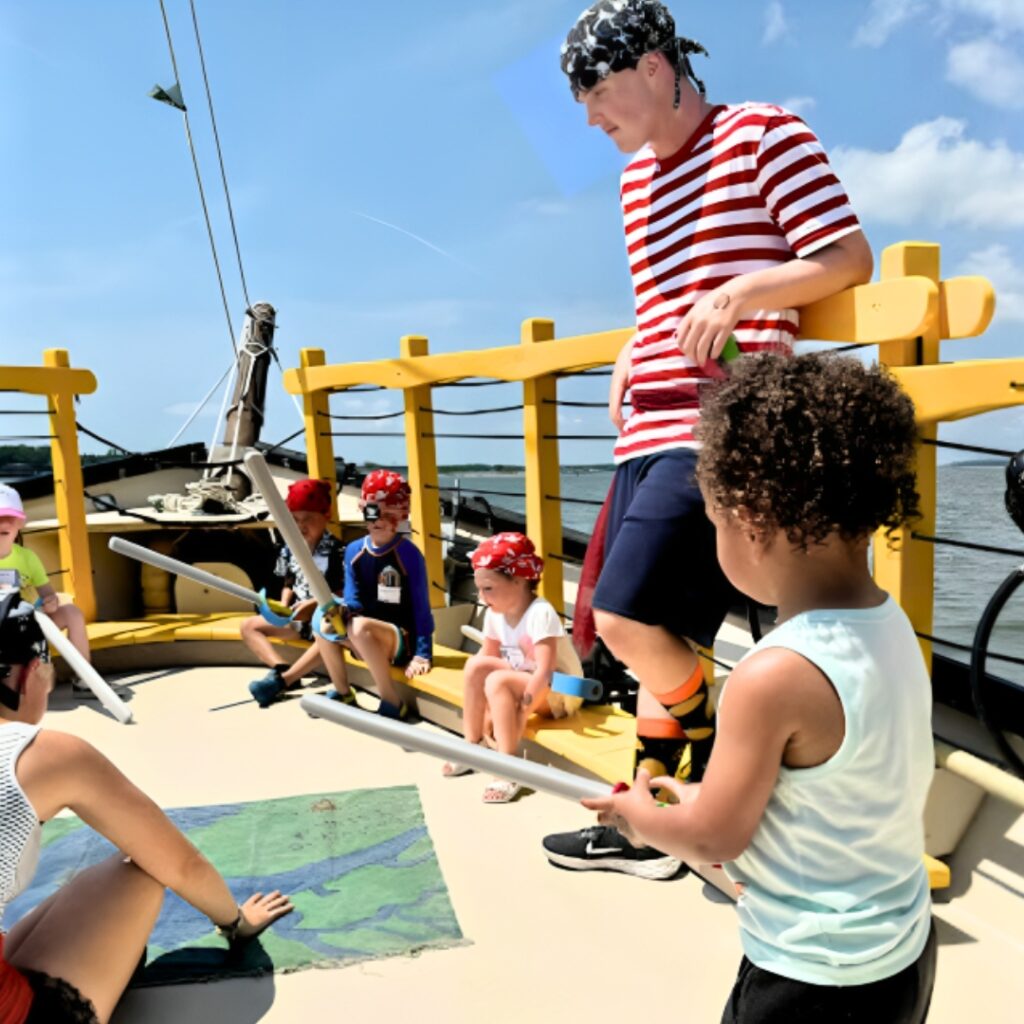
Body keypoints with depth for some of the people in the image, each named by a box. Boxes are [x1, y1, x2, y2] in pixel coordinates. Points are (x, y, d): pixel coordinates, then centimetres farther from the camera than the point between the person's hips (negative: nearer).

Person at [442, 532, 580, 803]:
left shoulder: (540, 613, -27)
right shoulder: (494, 614, -4)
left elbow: (544, 672, -31)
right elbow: (487, 657, 4)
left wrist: (521, 715, -32)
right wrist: (480, 706, -6)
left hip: (558, 690, -7)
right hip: (521, 679, 7)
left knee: (498, 681, -30)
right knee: (475, 665, -13)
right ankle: (473, 747, -1)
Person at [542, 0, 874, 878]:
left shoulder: (764, 134, 0)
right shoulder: (638, 177, 22)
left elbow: (849, 258, -5)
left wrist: (740, 293, -19)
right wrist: (632, 358, 12)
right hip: (650, 433, 8)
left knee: (628, 620, -16)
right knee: (657, 636, 8)